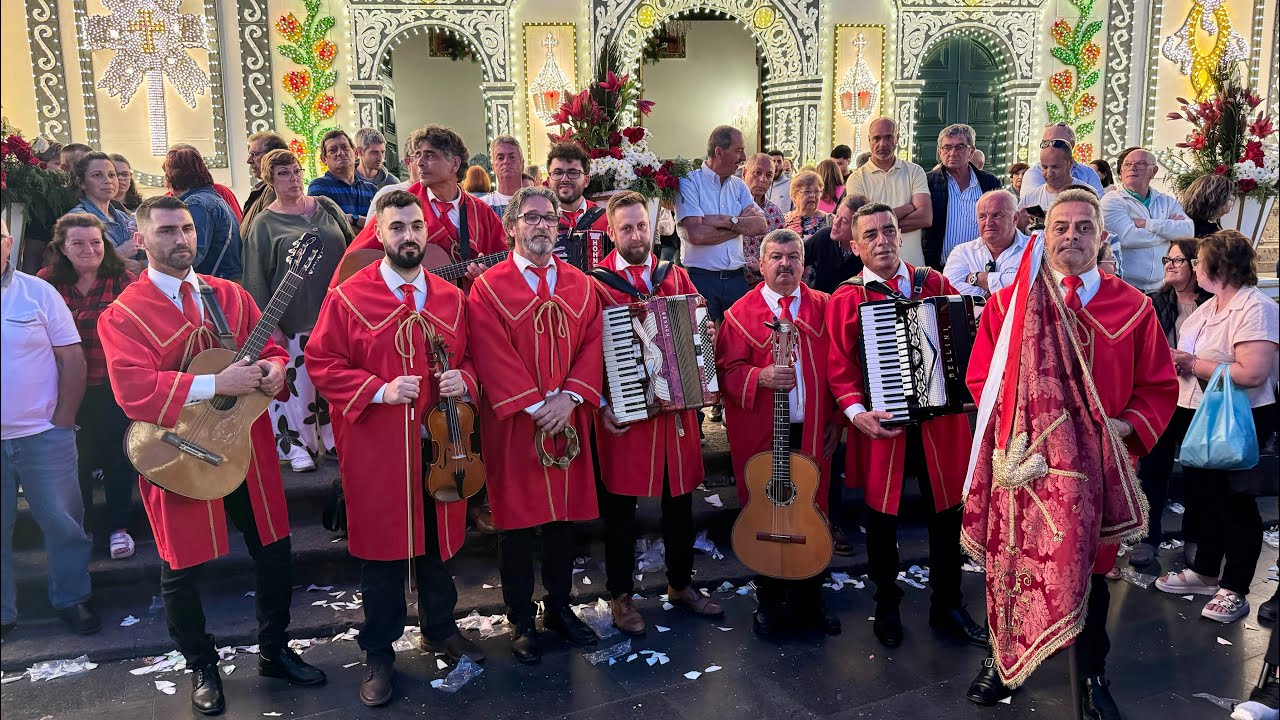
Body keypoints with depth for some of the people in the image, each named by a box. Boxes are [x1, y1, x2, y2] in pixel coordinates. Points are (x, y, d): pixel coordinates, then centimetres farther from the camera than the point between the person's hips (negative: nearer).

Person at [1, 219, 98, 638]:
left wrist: (63, 421, -5)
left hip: (43, 435, -1)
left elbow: (72, 359, -1)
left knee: (63, 522, 8)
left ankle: (71, 599, 25)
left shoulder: (38, 292, -3)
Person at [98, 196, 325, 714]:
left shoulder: (230, 296, 7)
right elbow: (133, 389, -20)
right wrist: (217, 385, -27)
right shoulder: (124, 314, -8)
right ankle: (202, 668, 31)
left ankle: (275, 651, 32)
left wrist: (274, 368, -12)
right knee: (183, 569, 7)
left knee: (274, 552, 11)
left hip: (248, 446, 4)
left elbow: (271, 348, 13)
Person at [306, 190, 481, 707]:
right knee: (382, 548, 7)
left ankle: (440, 629, 38)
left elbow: (471, 359, 14)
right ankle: (379, 653, 24)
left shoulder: (451, 298, 6)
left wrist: (463, 381, -9)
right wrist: (379, 391, -19)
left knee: (438, 539, 16)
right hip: (376, 447, -3)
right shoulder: (349, 296, -6)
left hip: (441, 441, 4)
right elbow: (322, 365, -7)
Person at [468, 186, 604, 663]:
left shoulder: (579, 285, 9)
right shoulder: (489, 288, -5)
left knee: (565, 514, 13)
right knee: (518, 522, 5)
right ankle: (521, 622, 19)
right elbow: (494, 357, -13)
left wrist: (570, 397, -12)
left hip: (568, 421, 4)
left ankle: (559, 606, 30)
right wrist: (535, 406, -18)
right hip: (513, 425, -4)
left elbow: (593, 344, 2)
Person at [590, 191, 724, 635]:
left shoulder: (677, 277, 9)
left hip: (677, 409, 5)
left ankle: (680, 585, 34)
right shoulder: (596, 284, -6)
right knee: (620, 507, 6)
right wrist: (601, 404, -15)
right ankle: (621, 595, 23)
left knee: (680, 500, 15)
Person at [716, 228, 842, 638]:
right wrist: (760, 378, -21)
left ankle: (809, 598, 26)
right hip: (761, 435, -2)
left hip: (813, 431, 2)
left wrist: (838, 419, 4)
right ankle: (769, 601, 24)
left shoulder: (823, 308, 6)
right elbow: (727, 369, -3)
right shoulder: (740, 313, 0)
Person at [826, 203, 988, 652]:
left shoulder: (934, 283, 6)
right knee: (882, 518, 9)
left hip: (940, 419, 3)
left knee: (948, 513, 11)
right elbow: (839, 367, -6)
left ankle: (947, 605, 30)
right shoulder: (846, 300, -3)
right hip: (882, 427, -2)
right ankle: (886, 607, 29)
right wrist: (855, 411, -20)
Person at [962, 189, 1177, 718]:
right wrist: (1011, 423, -7)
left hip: (1097, 466, 1)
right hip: (1025, 464, 0)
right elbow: (980, 378, 6)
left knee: (1089, 566, 11)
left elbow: (1159, 387, 8)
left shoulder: (1132, 308, 3)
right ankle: (1002, 660, 29)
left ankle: (1092, 674, 29)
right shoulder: (1008, 305, 2)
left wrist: (1128, 425, -7)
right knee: (1012, 561, 8)